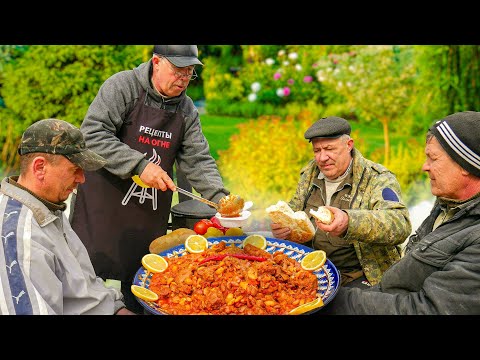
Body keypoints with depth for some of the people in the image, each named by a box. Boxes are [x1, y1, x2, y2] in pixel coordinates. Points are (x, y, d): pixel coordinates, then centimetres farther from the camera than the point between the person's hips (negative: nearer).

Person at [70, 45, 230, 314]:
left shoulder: (187, 110, 6)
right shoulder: (123, 86, -9)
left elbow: (198, 160, 2)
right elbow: (92, 134, -18)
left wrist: (219, 196, -13)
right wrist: (139, 165, -24)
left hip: (151, 215, 4)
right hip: (103, 204, -4)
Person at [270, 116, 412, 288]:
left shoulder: (378, 179, -9)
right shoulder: (309, 173, 10)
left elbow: (400, 224, -25)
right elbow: (295, 207, 22)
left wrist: (349, 223, -43)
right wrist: (282, 224, -3)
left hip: (361, 276, -5)